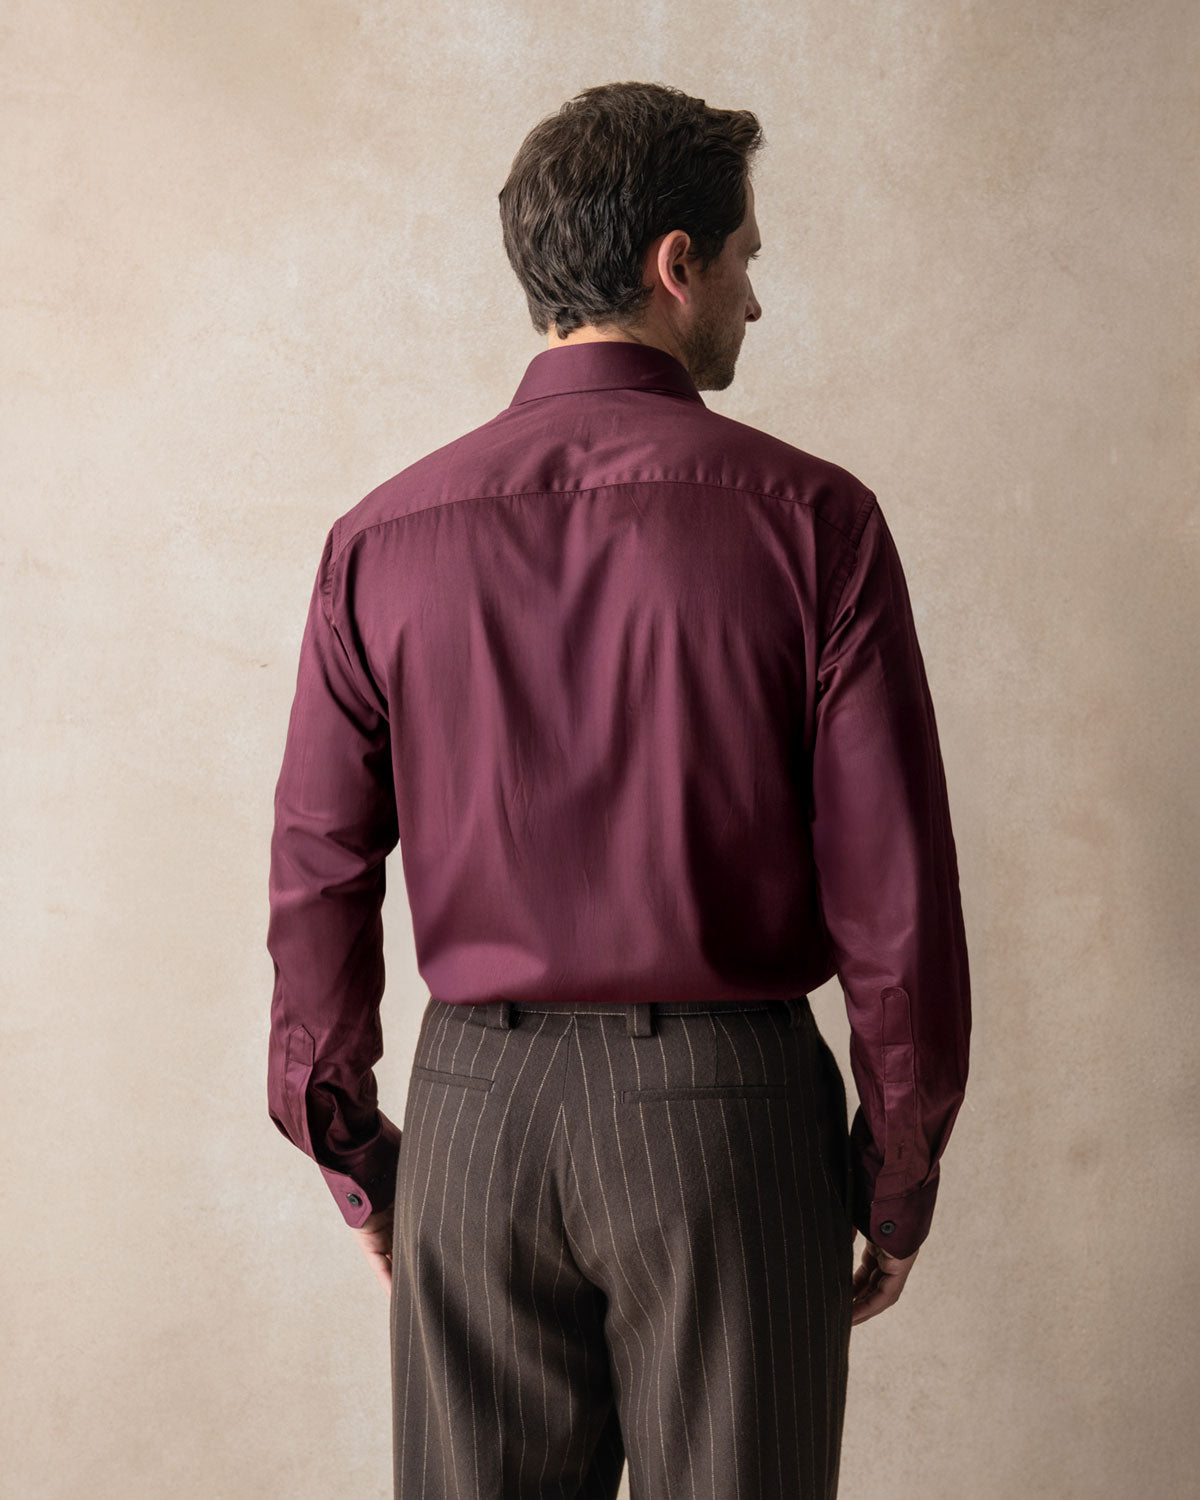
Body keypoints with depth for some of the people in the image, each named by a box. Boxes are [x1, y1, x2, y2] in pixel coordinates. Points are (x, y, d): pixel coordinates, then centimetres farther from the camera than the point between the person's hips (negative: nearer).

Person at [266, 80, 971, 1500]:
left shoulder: (383, 536, 1)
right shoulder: (808, 517, -7)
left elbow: (317, 877, 2)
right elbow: (895, 888, -8)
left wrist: (354, 1158, 13)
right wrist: (901, 1175, 4)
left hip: (476, 1111, 3)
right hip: (731, 1106, -2)